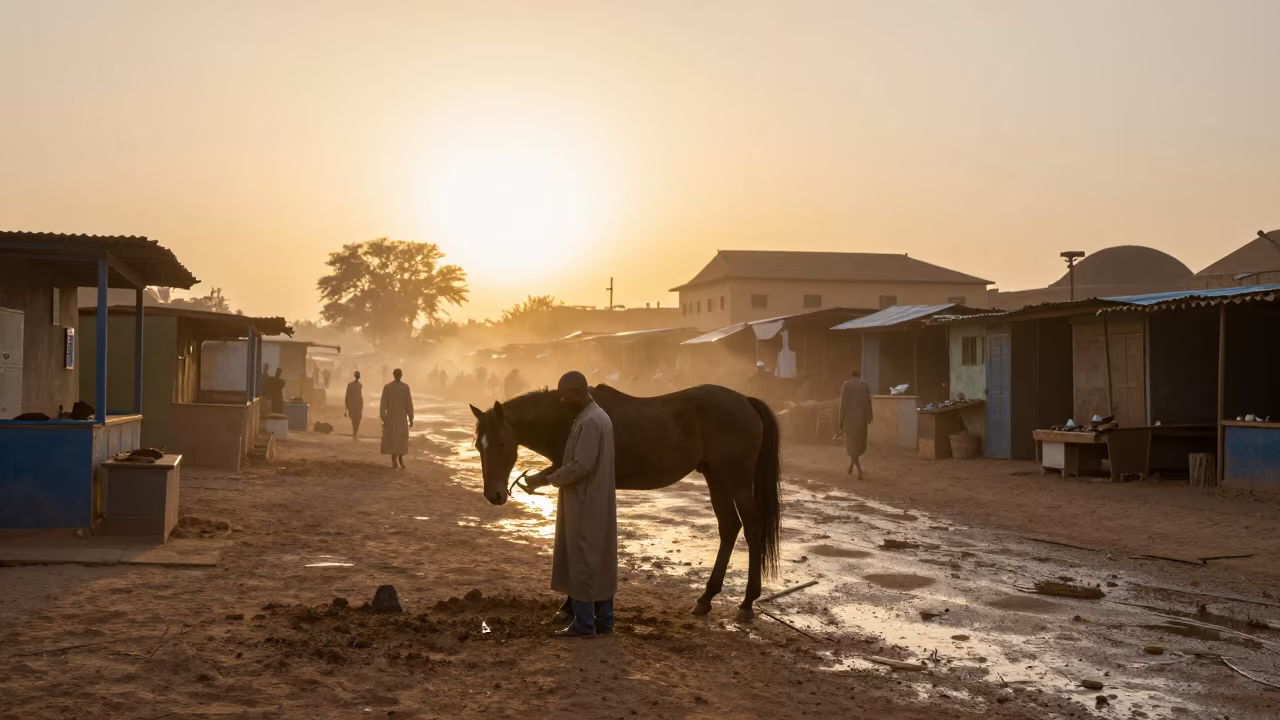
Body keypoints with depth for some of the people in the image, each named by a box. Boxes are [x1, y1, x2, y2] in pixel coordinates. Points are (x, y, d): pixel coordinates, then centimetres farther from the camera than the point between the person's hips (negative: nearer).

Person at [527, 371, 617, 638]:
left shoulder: (589, 422, -21)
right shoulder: (598, 416, 12)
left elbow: (581, 467, -25)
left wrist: (547, 479, -15)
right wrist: (553, 470, 11)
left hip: (584, 504, -10)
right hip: (597, 503, 10)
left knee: (581, 560, -2)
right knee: (600, 559, 13)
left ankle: (584, 623, 3)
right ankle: (603, 619, 20)